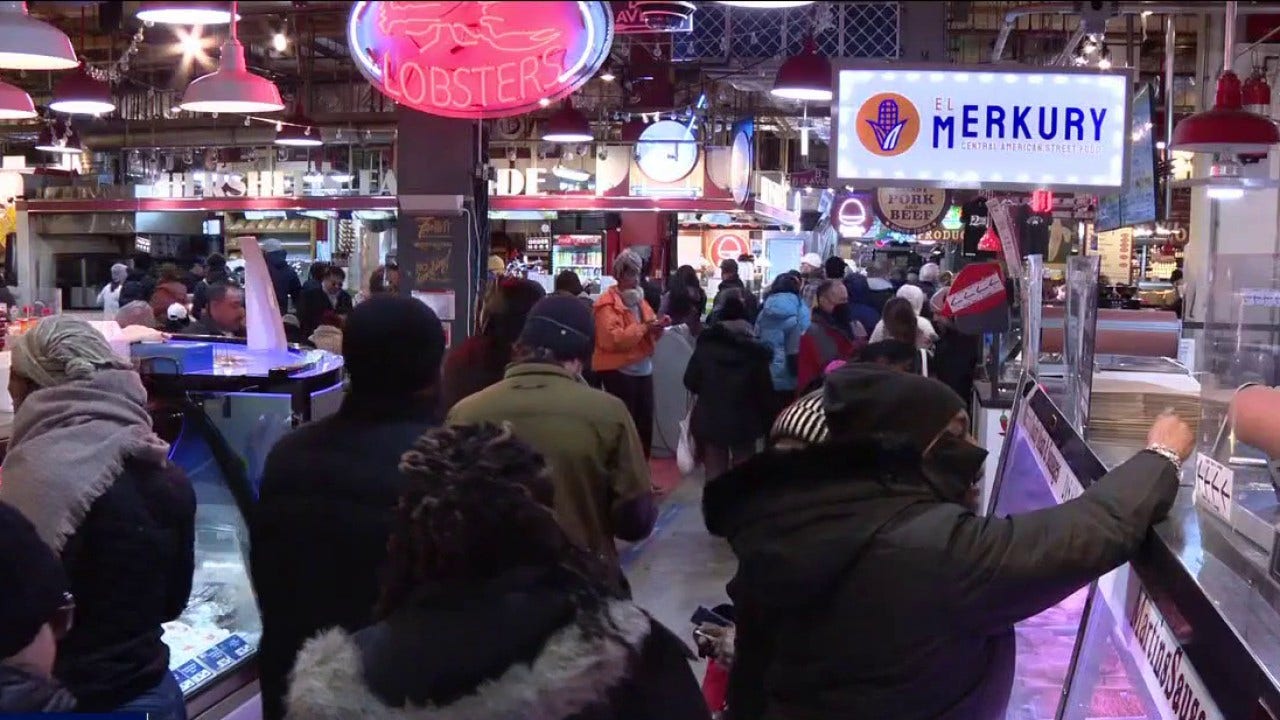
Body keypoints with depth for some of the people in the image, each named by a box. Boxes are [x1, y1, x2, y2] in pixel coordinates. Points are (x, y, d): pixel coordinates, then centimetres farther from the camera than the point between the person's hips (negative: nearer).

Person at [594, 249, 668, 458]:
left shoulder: (638, 298, 15)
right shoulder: (608, 303, -11)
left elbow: (648, 335, 24)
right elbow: (612, 339, -22)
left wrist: (657, 327, 2)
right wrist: (644, 327, -23)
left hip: (643, 369, 8)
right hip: (618, 371, -8)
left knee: (645, 422, 9)